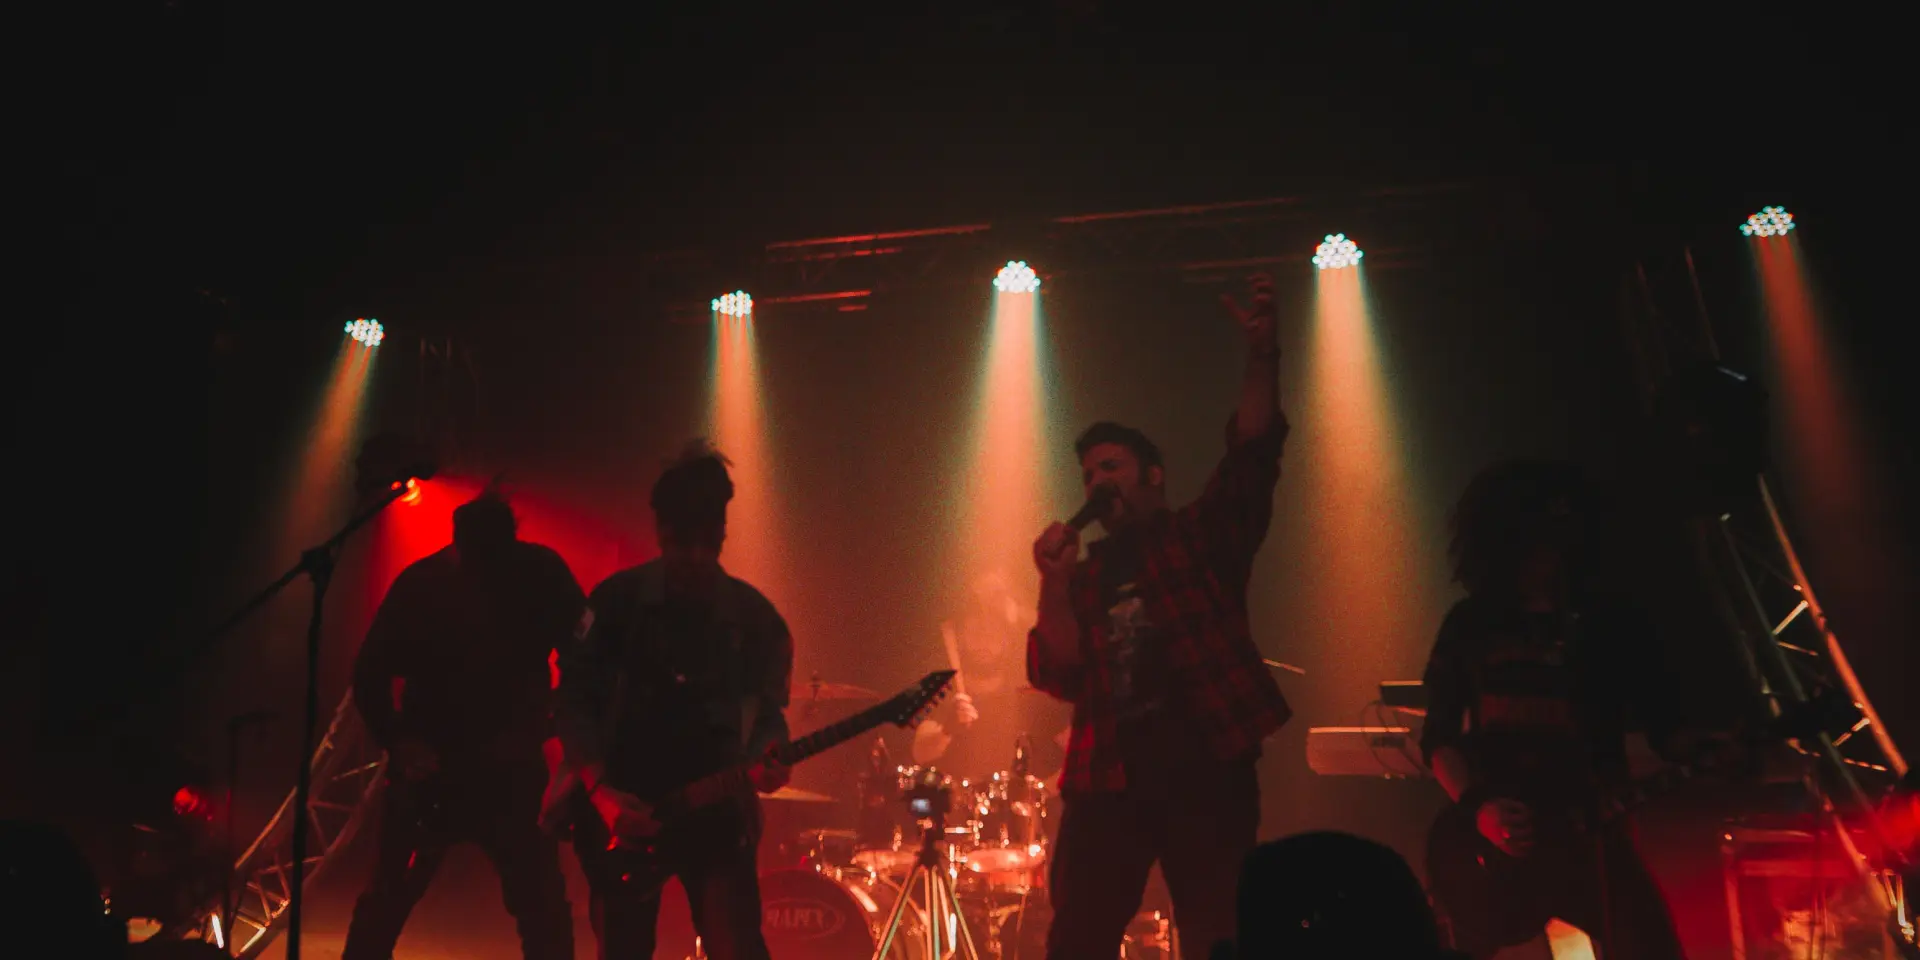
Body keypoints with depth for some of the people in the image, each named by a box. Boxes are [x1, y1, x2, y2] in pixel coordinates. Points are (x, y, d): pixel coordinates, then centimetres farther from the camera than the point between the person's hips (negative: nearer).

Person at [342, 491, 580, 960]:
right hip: (430, 764, 0)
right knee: (387, 898, 5)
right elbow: (370, 675, -1)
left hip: (512, 769, 0)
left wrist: (539, 727, -12)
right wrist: (399, 743, -13)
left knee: (543, 905, -2)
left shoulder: (542, 576, -8)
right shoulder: (421, 584, -8)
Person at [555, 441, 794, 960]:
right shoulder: (617, 600, -3)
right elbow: (573, 699, -2)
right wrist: (599, 790, -13)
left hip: (716, 811, 0)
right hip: (622, 810, 0)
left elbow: (768, 710, 6)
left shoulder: (754, 616, 0)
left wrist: (764, 758, -16)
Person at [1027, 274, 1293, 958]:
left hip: (1207, 770, -3)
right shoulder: (1086, 575, 17)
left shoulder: (1205, 535, 8)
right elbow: (1058, 676, 5)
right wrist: (1055, 581, -8)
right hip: (1108, 778, 3)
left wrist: (1261, 354, -23)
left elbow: (1252, 451, -9)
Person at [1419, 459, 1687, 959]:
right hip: (1490, 842, 1)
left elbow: (1661, 722, 4)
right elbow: (1438, 735, 6)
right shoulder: (1469, 623, 7)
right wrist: (1476, 807, -9)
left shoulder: (1612, 620, 5)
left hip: (1588, 830, -1)